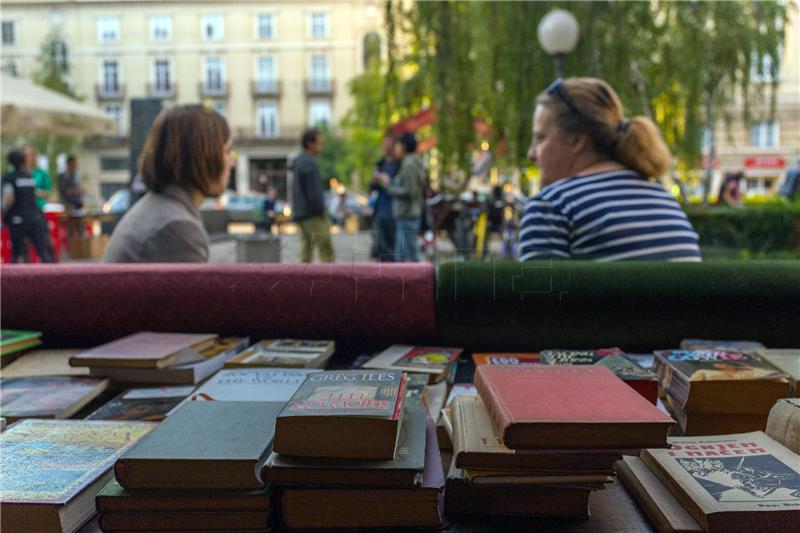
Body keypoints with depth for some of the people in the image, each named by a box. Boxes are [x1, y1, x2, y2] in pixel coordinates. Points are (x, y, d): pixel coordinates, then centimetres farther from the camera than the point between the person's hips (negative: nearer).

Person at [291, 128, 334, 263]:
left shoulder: (299, 162, 14)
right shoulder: (309, 164, -16)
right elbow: (314, 194, -20)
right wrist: (321, 212, -7)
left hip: (301, 213, 9)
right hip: (313, 216, -9)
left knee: (306, 250, 9)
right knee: (326, 250, -7)